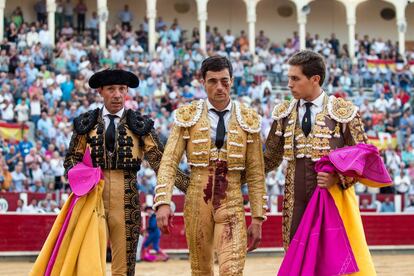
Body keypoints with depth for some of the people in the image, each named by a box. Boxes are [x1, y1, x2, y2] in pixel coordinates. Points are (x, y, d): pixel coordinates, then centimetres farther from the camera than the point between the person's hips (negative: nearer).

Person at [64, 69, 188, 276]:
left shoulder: (139, 125, 7)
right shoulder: (86, 123, 10)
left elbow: (159, 161, 0)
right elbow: (72, 158, 13)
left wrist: (188, 184, -11)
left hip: (126, 198, 0)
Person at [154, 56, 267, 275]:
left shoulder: (248, 120, 4)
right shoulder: (188, 116, 2)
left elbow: (255, 173, 5)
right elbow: (169, 162, -4)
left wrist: (257, 217, 2)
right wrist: (163, 202, -17)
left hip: (231, 202, -1)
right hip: (197, 201, 1)